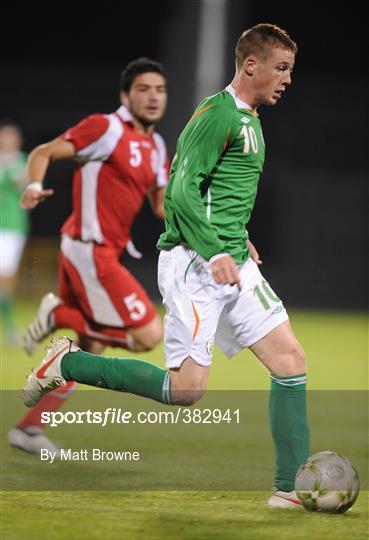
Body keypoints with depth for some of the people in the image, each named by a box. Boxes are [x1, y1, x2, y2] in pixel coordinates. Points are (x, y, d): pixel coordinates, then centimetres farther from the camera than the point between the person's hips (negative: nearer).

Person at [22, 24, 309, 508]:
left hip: (232, 264, 9)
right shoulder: (217, 115, -12)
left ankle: (291, 487, 3)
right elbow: (182, 192, -19)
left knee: (290, 360, 0)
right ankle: (68, 364, 4)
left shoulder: (249, 119, 18)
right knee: (186, 387, -11)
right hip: (194, 266, -9)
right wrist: (215, 253, -26)